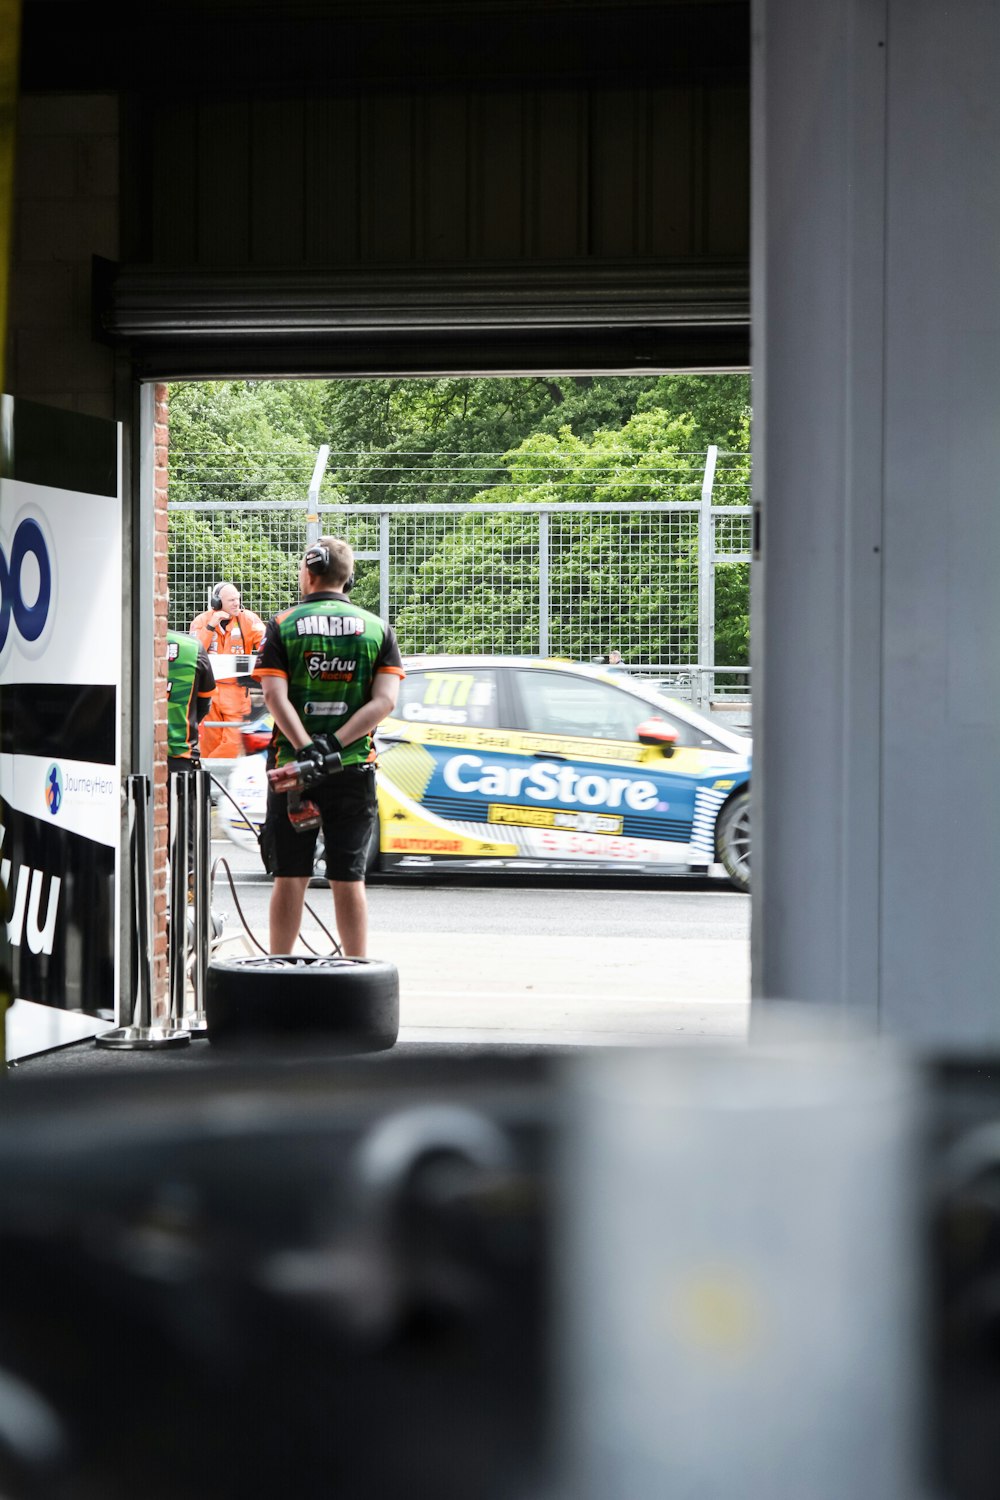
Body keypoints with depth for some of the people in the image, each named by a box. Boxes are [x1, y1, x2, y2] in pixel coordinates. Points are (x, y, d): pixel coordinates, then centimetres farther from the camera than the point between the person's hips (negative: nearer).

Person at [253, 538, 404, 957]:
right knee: (348, 880, 5)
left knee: (290, 878, 6)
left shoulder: (283, 625, 1)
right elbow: (385, 700, -6)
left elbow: (275, 695, -11)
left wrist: (306, 748, -19)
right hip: (353, 769, 1)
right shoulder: (377, 628, 6)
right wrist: (335, 743, -11)